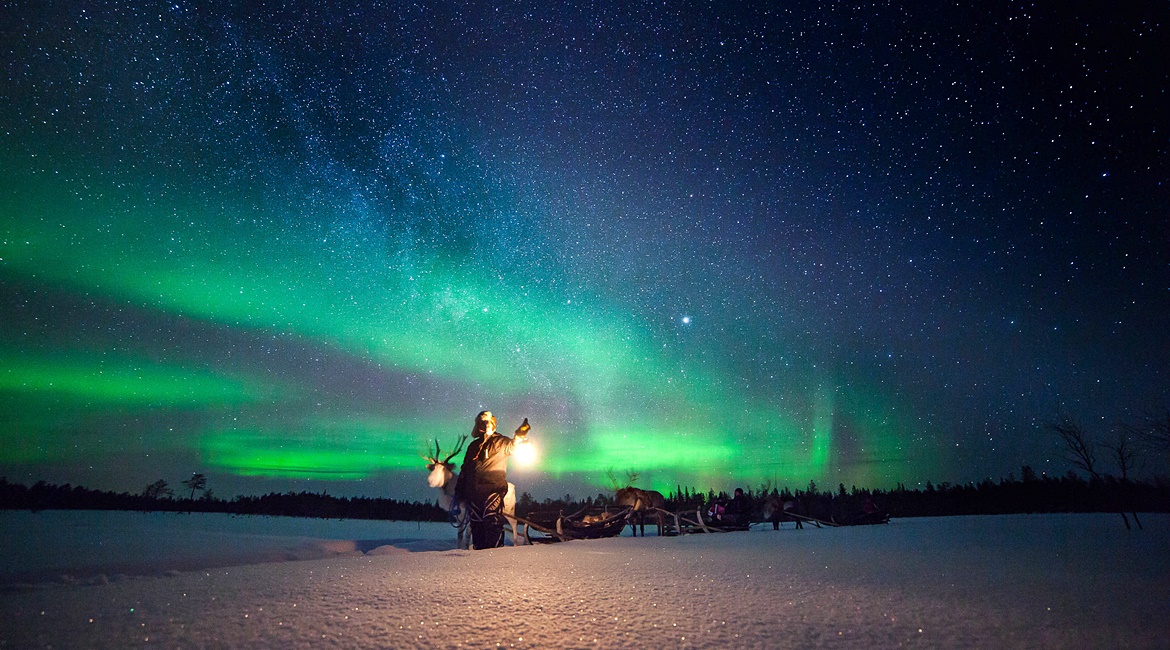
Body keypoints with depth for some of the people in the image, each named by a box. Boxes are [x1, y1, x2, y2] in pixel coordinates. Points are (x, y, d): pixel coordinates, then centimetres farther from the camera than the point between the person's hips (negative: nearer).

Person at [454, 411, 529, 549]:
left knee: (492, 521, -14)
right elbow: (465, 469, 26)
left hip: (493, 489, -6)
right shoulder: (473, 446, 22)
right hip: (473, 491, 6)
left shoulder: (500, 442, 5)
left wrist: (519, 436, -39)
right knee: (476, 523, 4)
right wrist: (459, 489, 21)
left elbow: (511, 446, -17)